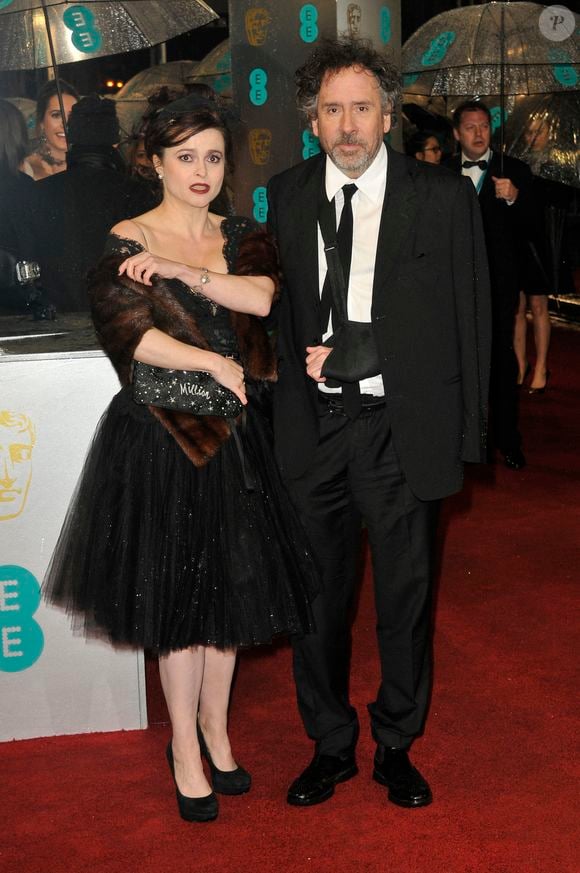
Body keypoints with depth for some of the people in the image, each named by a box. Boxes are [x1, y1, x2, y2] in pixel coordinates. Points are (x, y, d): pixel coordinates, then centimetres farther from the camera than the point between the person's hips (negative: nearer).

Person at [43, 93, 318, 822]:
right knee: (178, 598, 5)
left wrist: (182, 272, -18)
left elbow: (268, 296, -12)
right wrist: (218, 365, -15)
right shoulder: (125, 243, -6)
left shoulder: (242, 238, 7)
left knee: (230, 591, 13)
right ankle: (185, 748, 23)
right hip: (162, 441, -4)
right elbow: (128, 330, -19)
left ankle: (215, 728, 32)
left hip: (233, 438, 4)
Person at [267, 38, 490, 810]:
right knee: (317, 595, 12)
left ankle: (397, 745, 32)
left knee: (406, 595, 11)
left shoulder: (444, 197, -2)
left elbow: (469, 317, 0)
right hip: (311, 423, 2)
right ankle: (331, 746, 31)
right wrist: (302, 358, -6)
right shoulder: (285, 196, 5)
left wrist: (466, 432, -2)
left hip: (401, 428, -2)